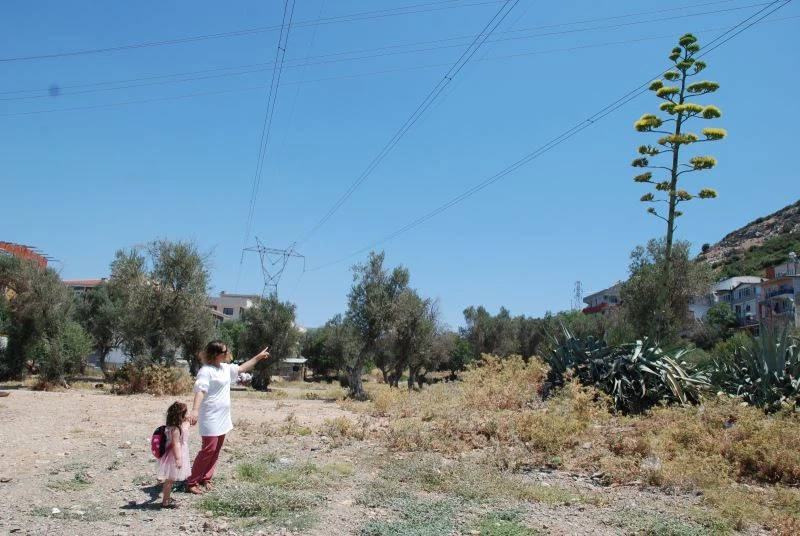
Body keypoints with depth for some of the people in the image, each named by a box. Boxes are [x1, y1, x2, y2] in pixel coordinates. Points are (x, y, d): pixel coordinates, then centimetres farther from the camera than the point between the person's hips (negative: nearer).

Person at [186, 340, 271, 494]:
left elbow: (241, 368, 27)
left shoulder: (225, 368, 10)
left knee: (216, 449, 11)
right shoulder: (206, 371, -17)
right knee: (209, 448, -9)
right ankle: (191, 482, 0)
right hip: (210, 417, -9)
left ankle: (205, 479, 21)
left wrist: (258, 357, 30)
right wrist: (195, 410, -42)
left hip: (222, 417, 9)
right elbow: (200, 391, -29)